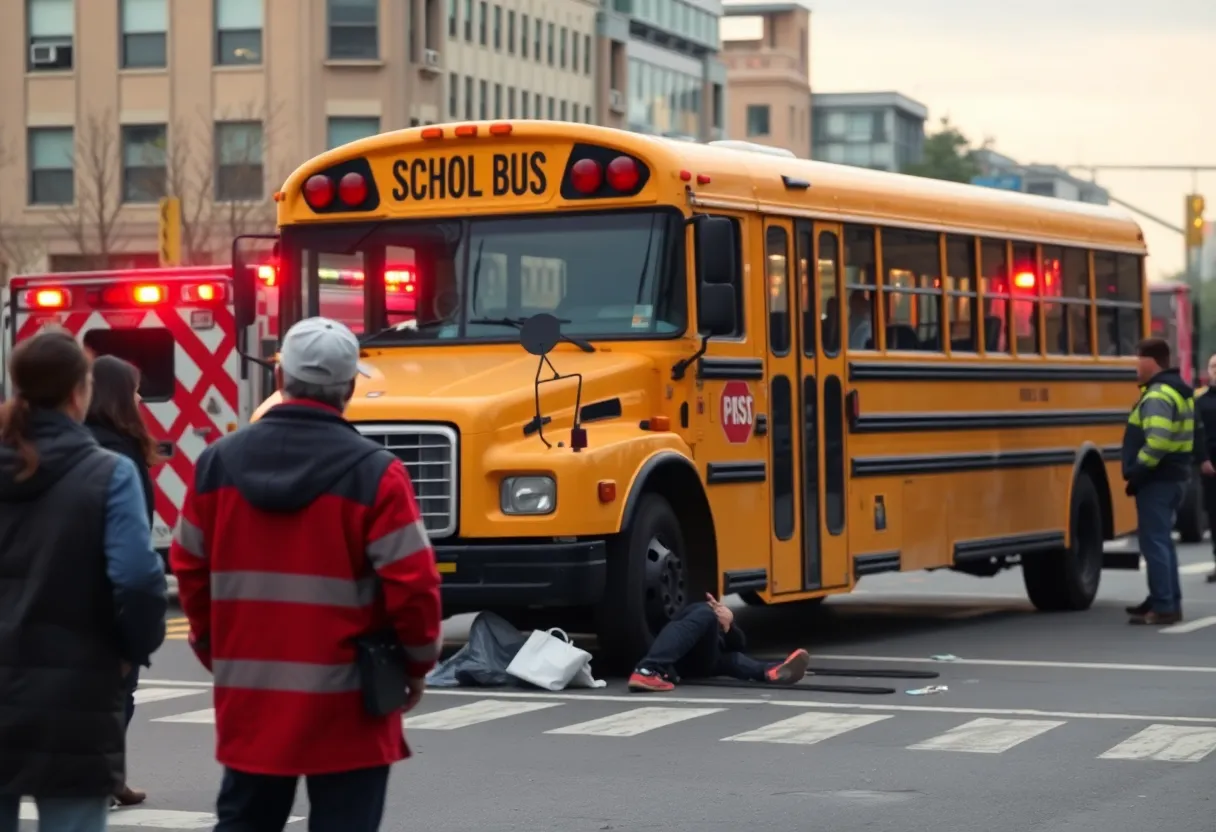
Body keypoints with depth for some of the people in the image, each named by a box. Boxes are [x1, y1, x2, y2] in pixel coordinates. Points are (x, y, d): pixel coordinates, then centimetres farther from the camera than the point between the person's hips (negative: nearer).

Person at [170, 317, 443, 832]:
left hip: (249, 697, 4)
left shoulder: (218, 463, 2)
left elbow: (189, 569, 9)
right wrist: (419, 662, 4)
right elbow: (411, 584, -13)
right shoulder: (373, 473, -12)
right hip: (345, 705, -4)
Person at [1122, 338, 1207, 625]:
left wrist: (1137, 471, -22)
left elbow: (1157, 440, -29)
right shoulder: (1179, 391, 15)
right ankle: (1168, 601, 23)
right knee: (1163, 540, 18)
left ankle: (1163, 607, -9)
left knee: (1154, 542, -8)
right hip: (1175, 475, 11)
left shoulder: (1158, 396, -19)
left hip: (1156, 480, -11)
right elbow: (1195, 432, 21)